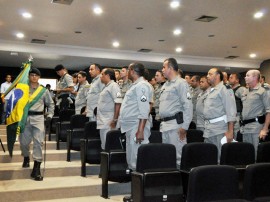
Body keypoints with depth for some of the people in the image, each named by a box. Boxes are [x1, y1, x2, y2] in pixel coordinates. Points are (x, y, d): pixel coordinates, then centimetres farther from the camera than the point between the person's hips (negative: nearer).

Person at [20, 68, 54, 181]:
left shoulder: (44, 91, 8)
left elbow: (51, 104, 16)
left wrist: (50, 115, 6)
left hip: (38, 118, -1)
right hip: (25, 118, 1)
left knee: (38, 142, -10)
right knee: (23, 141, 5)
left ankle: (36, 168, -8)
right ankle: (26, 158, 38)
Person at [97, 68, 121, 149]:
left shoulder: (113, 86, -9)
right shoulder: (106, 86, 19)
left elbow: (118, 103, -18)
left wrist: (115, 119, -21)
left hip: (109, 122, -9)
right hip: (103, 122, 9)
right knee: (104, 146, 13)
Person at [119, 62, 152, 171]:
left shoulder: (142, 85, -12)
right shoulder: (135, 85, 17)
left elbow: (144, 110, -20)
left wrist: (140, 131, -25)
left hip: (137, 127, -10)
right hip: (131, 127, 10)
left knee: (137, 160, -8)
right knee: (131, 159, 17)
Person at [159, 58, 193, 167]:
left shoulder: (181, 83, -8)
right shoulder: (165, 85, 18)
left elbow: (188, 106, -15)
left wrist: (184, 126, -19)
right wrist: (162, 122, 18)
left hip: (175, 124, -9)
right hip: (165, 125, 9)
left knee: (178, 154, -5)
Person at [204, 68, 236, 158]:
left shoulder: (224, 89, -6)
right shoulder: (211, 91, 19)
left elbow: (230, 111, -12)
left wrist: (230, 131, -18)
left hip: (219, 130, -8)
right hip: (208, 130, 8)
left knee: (221, 156, -4)